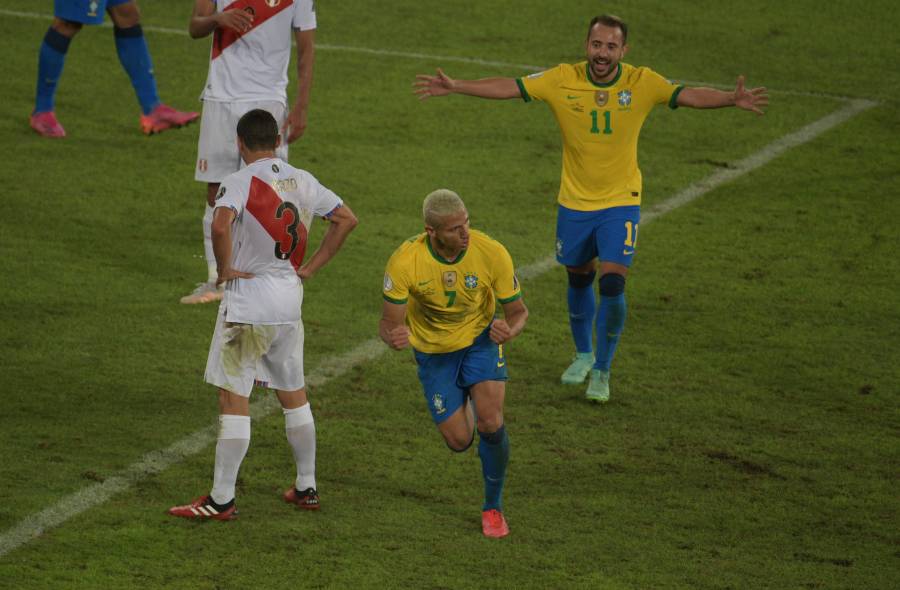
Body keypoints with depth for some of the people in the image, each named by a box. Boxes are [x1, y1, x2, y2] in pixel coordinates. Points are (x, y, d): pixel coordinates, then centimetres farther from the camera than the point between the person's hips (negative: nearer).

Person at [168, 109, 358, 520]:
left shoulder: (239, 182, -13)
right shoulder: (302, 182, 5)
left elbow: (221, 225, -31)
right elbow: (346, 219, 11)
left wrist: (225, 268, -15)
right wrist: (310, 267, 12)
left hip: (247, 304, -6)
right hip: (290, 301, 6)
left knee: (233, 398, -2)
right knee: (293, 394, 18)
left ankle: (221, 499, -1)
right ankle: (306, 489, 25)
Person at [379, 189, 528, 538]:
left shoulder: (492, 254, -26)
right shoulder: (405, 262, -29)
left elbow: (518, 311, -12)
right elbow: (389, 323, -20)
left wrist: (510, 330, -36)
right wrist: (394, 337, -45)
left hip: (481, 341, 0)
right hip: (433, 351, 0)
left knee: (490, 424, -19)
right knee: (459, 441, -1)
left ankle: (493, 507, 5)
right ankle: (462, 411, 40)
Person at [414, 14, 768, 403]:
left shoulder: (642, 83, -12)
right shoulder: (563, 80, -11)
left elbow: (689, 96, -21)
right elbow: (509, 87, -10)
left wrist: (732, 99, -38)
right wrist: (454, 87, -18)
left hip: (621, 203, -2)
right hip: (574, 203, 2)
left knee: (612, 283, -11)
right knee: (579, 279, 16)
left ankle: (602, 372, 5)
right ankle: (584, 355, 40)